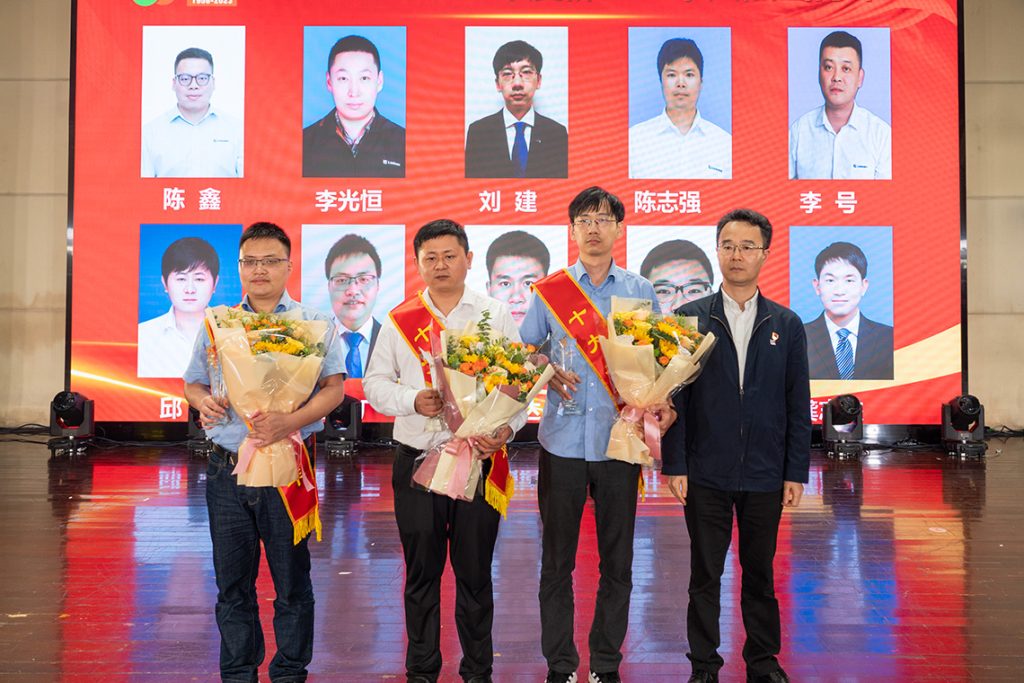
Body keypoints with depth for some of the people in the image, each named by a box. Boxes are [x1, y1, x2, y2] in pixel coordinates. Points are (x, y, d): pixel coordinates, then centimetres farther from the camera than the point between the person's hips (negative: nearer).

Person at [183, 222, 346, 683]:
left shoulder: (313, 324, 3)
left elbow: (334, 387, -7)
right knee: (232, 581, 10)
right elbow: (192, 383, 19)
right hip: (227, 469, 3)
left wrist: (289, 422, -22)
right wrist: (203, 400, -6)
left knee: (292, 581, 5)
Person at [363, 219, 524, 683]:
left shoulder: (497, 316, 5)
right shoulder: (399, 320, 8)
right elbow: (375, 383, 6)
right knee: (421, 571, 9)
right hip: (417, 458, 1)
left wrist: (506, 427, -17)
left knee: (475, 571, 7)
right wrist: (413, 400, -13)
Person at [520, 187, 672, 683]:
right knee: (557, 559, 5)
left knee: (617, 561, 7)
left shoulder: (640, 291, 8)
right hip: (562, 441, 0)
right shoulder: (548, 291, 6)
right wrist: (548, 375, -11)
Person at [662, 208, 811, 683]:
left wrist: (796, 472, 0)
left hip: (765, 475, 1)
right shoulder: (689, 319, 1)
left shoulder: (786, 325, 5)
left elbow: (798, 406, 4)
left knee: (760, 573, 12)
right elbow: (675, 398, -1)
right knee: (705, 575, 7)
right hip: (705, 474, -1)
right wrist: (674, 465, -6)